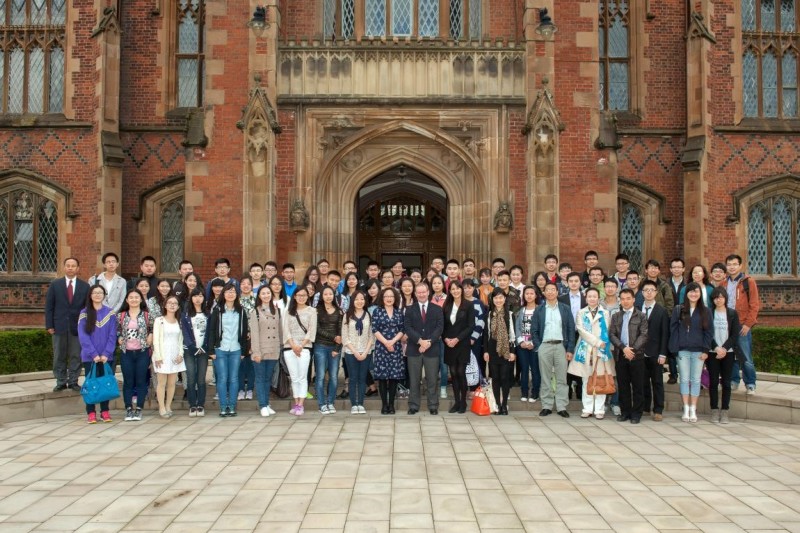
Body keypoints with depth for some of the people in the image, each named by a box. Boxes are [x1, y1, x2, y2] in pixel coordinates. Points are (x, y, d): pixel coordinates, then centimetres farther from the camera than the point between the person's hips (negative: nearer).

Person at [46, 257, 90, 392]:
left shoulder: (85, 286, 3)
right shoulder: (55, 284, 4)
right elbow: (49, 306, 2)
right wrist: (49, 325, -4)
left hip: (77, 327, 0)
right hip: (59, 326, 0)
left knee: (76, 356, 3)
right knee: (59, 356, 5)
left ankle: (73, 382, 13)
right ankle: (61, 382, 14)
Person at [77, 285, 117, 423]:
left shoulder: (110, 313, 4)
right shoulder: (84, 313, 0)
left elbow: (112, 335, 0)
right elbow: (83, 336, -6)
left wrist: (106, 354, -11)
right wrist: (94, 354, -14)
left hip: (106, 356, 1)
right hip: (89, 356, -1)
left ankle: (105, 411, 12)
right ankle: (91, 413, 7)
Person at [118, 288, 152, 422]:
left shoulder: (147, 315, 1)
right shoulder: (121, 315, 5)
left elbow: (153, 329, 8)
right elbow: (116, 330, 15)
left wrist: (151, 337, -8)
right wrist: (119, 339, -1)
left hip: (142, 352, -1)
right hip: (126, 352, 1)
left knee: (141, 381, 2)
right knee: (128, 382, 5)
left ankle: (139, 409, 9)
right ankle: (128, 409, 10)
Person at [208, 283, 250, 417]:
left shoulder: (241, 311, 6)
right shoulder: (217, 310, 0)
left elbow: (245, 331, 8)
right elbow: (211, 330, -2)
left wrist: (244, 350, 4)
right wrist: (211, 350, -7)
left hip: (236, 350, 2)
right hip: (220, 349, -2)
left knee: (234, 379, 4)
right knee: (222, 378, 0)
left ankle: (232, 407, 10)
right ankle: (223, 407, 6)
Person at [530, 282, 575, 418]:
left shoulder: (565, 309, 7)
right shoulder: (539, 310, 8)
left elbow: (571, 329, 4)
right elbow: (534, 330, 8)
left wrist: (570, 349, -2)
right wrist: (538, 346, -4)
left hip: (561, 346, 0)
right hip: (544, 346, 0)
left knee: (561, 378, 0)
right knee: (545, 378, 4)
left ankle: (561, 406, 5)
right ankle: (546, 406, 10)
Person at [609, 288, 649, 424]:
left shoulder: (641, 316, 3)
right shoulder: (616, 317, 12)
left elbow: (644, 335, -5)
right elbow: (611, 335, 3)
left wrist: (633, 349, -15)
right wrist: (623, 347, -11)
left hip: (636, 355, -3)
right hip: (620, 355, 3)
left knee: (637, 386, 1)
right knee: (623, 385, 6)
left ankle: (636, 413, 7)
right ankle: (625, 412, 14)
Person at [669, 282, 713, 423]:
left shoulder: (705, 311, 6)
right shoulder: (679, 310, 3)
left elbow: (709, 331, 5)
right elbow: (673, 329, 2)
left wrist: (705, 350, -3)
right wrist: (675, 349, -5)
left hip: (698, 351, 1)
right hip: (683, 350, 0)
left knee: (696, 380, 4)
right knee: (684, 380, 2)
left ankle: (693, 410, 9)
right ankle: (686, 410, 8)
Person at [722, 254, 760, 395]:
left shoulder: (748, 282, -2)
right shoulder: (723, 284, 12)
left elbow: (755, 305, -5)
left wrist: (748, 324, -11)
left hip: (742, 326, -4)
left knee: (746, 358, -3)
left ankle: (750, 384, 7)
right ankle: (734, 381, 20)